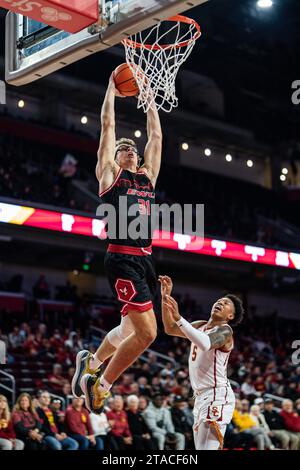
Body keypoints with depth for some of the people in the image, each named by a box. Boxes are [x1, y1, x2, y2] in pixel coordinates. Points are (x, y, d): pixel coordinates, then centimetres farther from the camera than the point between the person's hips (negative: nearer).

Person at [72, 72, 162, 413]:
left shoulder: (147, 176, 20)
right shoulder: (109, 173, 5)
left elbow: (156, 135, 25)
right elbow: (108, 125, 6)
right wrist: (112, 87, 14)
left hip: (145, 260, 8)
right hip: (122, 258, -8)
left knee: (131, 330, 19)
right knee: (146, 332, -16)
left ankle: (90, 361, 43)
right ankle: (99, 386, 0)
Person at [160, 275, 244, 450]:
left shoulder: (224, 330, -10)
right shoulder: (201, 326, 17)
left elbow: (205, 344, -32)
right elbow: (170, 329, 15)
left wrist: (179, 318, -40)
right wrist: (166, 297, 3)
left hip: (217, 396, -9)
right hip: (202, 396, 9)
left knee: (208, 448, -19)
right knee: (201, 448, 12)